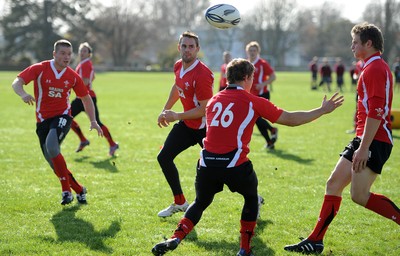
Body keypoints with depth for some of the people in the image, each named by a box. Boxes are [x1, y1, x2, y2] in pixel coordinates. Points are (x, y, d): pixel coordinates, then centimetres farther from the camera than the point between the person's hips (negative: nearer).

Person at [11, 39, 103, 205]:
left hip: (62, 116, -2)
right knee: (53, 162, 2)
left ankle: (66, 190, -20)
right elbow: (17, 83, -15)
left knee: (51, 146, -30)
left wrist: (93, 121, 7)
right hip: (43, 120, 2)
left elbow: (86, 98, 13)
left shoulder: (73, 77, 0)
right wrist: (23, 94, -38)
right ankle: (79, 190, 21)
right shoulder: (39, 69, -7)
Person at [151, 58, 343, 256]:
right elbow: (291, 119, 6)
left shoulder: (213, 101, 15)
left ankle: (175, 239, 5)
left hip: (207, 163, 4)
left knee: (201, 202, 24)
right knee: (251, 198, 24)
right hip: (235, 164, -3)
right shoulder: (253, 102, 2)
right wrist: (322, 110, 16)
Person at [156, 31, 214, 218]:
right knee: (164, 157, 8)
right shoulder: (178, 66, 0)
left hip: (204, 127, -8)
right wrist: (165, 110, 25)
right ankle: (179, 203, 23)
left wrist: (177, 116, -20)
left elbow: (204, 109, -24)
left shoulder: (202, 74, -26)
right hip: (187, 124, 9)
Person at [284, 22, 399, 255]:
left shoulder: (375, 68, -14)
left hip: (375, 140, -10)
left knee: (359, 195, -14)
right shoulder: (373, 67, 18)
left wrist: (364, 148, -25)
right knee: (334, 184, 8)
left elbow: (376, 112, -22)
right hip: (364, 139, 10)